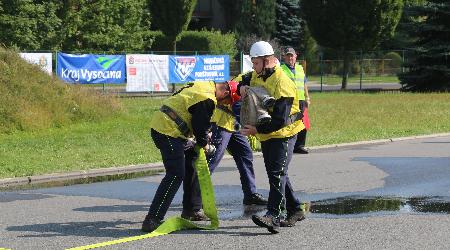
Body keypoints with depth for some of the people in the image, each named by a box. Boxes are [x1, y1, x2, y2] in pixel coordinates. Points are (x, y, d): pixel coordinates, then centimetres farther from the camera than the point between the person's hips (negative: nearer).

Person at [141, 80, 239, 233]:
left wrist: (203, 136, 19)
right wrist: (204, 144, 4)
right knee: (176, 175, -15)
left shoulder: (202, 86, 16)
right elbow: (200, 126, -14)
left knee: (192, 166, 19)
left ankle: (192, 210, 28)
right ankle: (152, 220, -20)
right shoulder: (208, 99, -16)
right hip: (168, 133, -11)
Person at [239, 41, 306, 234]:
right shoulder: (257, 75, 5)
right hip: (266, 135, 10)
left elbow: (280, 120, -28)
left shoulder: (282, 84, -24)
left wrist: (256, 130, -29)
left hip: (283, 134, -10)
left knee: (277, 174, -17)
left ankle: (273, 215, -25)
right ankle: (295, 210, 24)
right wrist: (242, 87, -2)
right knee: (276, 174, 14)